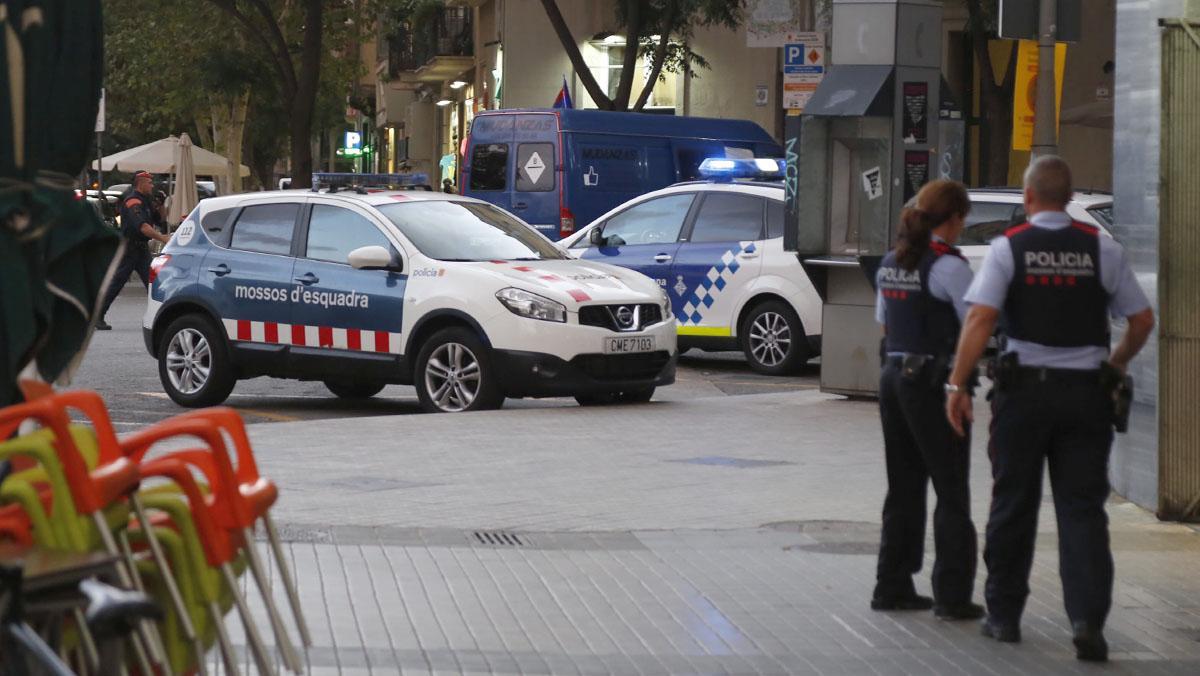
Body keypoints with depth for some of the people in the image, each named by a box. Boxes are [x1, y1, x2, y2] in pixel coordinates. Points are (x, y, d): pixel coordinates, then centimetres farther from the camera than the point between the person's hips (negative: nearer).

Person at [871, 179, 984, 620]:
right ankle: (952, 595, 1)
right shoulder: (948, 265, -15)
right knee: (951, 492, 1)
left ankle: (893, 586, 18)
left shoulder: (891, 262, 10)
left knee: (904, 487, 15)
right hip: (933, 382, -8)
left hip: (894, 376, 8)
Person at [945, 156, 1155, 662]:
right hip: (1086, 392, 1)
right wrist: (1117, 364, 22)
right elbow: (1142, 320, 5)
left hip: (1025, 387, -1)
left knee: (1013, 505, 11)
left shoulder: (1008, 247, -5)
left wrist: (958, 384, -8)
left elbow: (980, 320, -13)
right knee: (1082, 508, 2)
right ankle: (1088, 617, -12)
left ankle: (1004, 615, 20)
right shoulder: (1102, 249, 1)